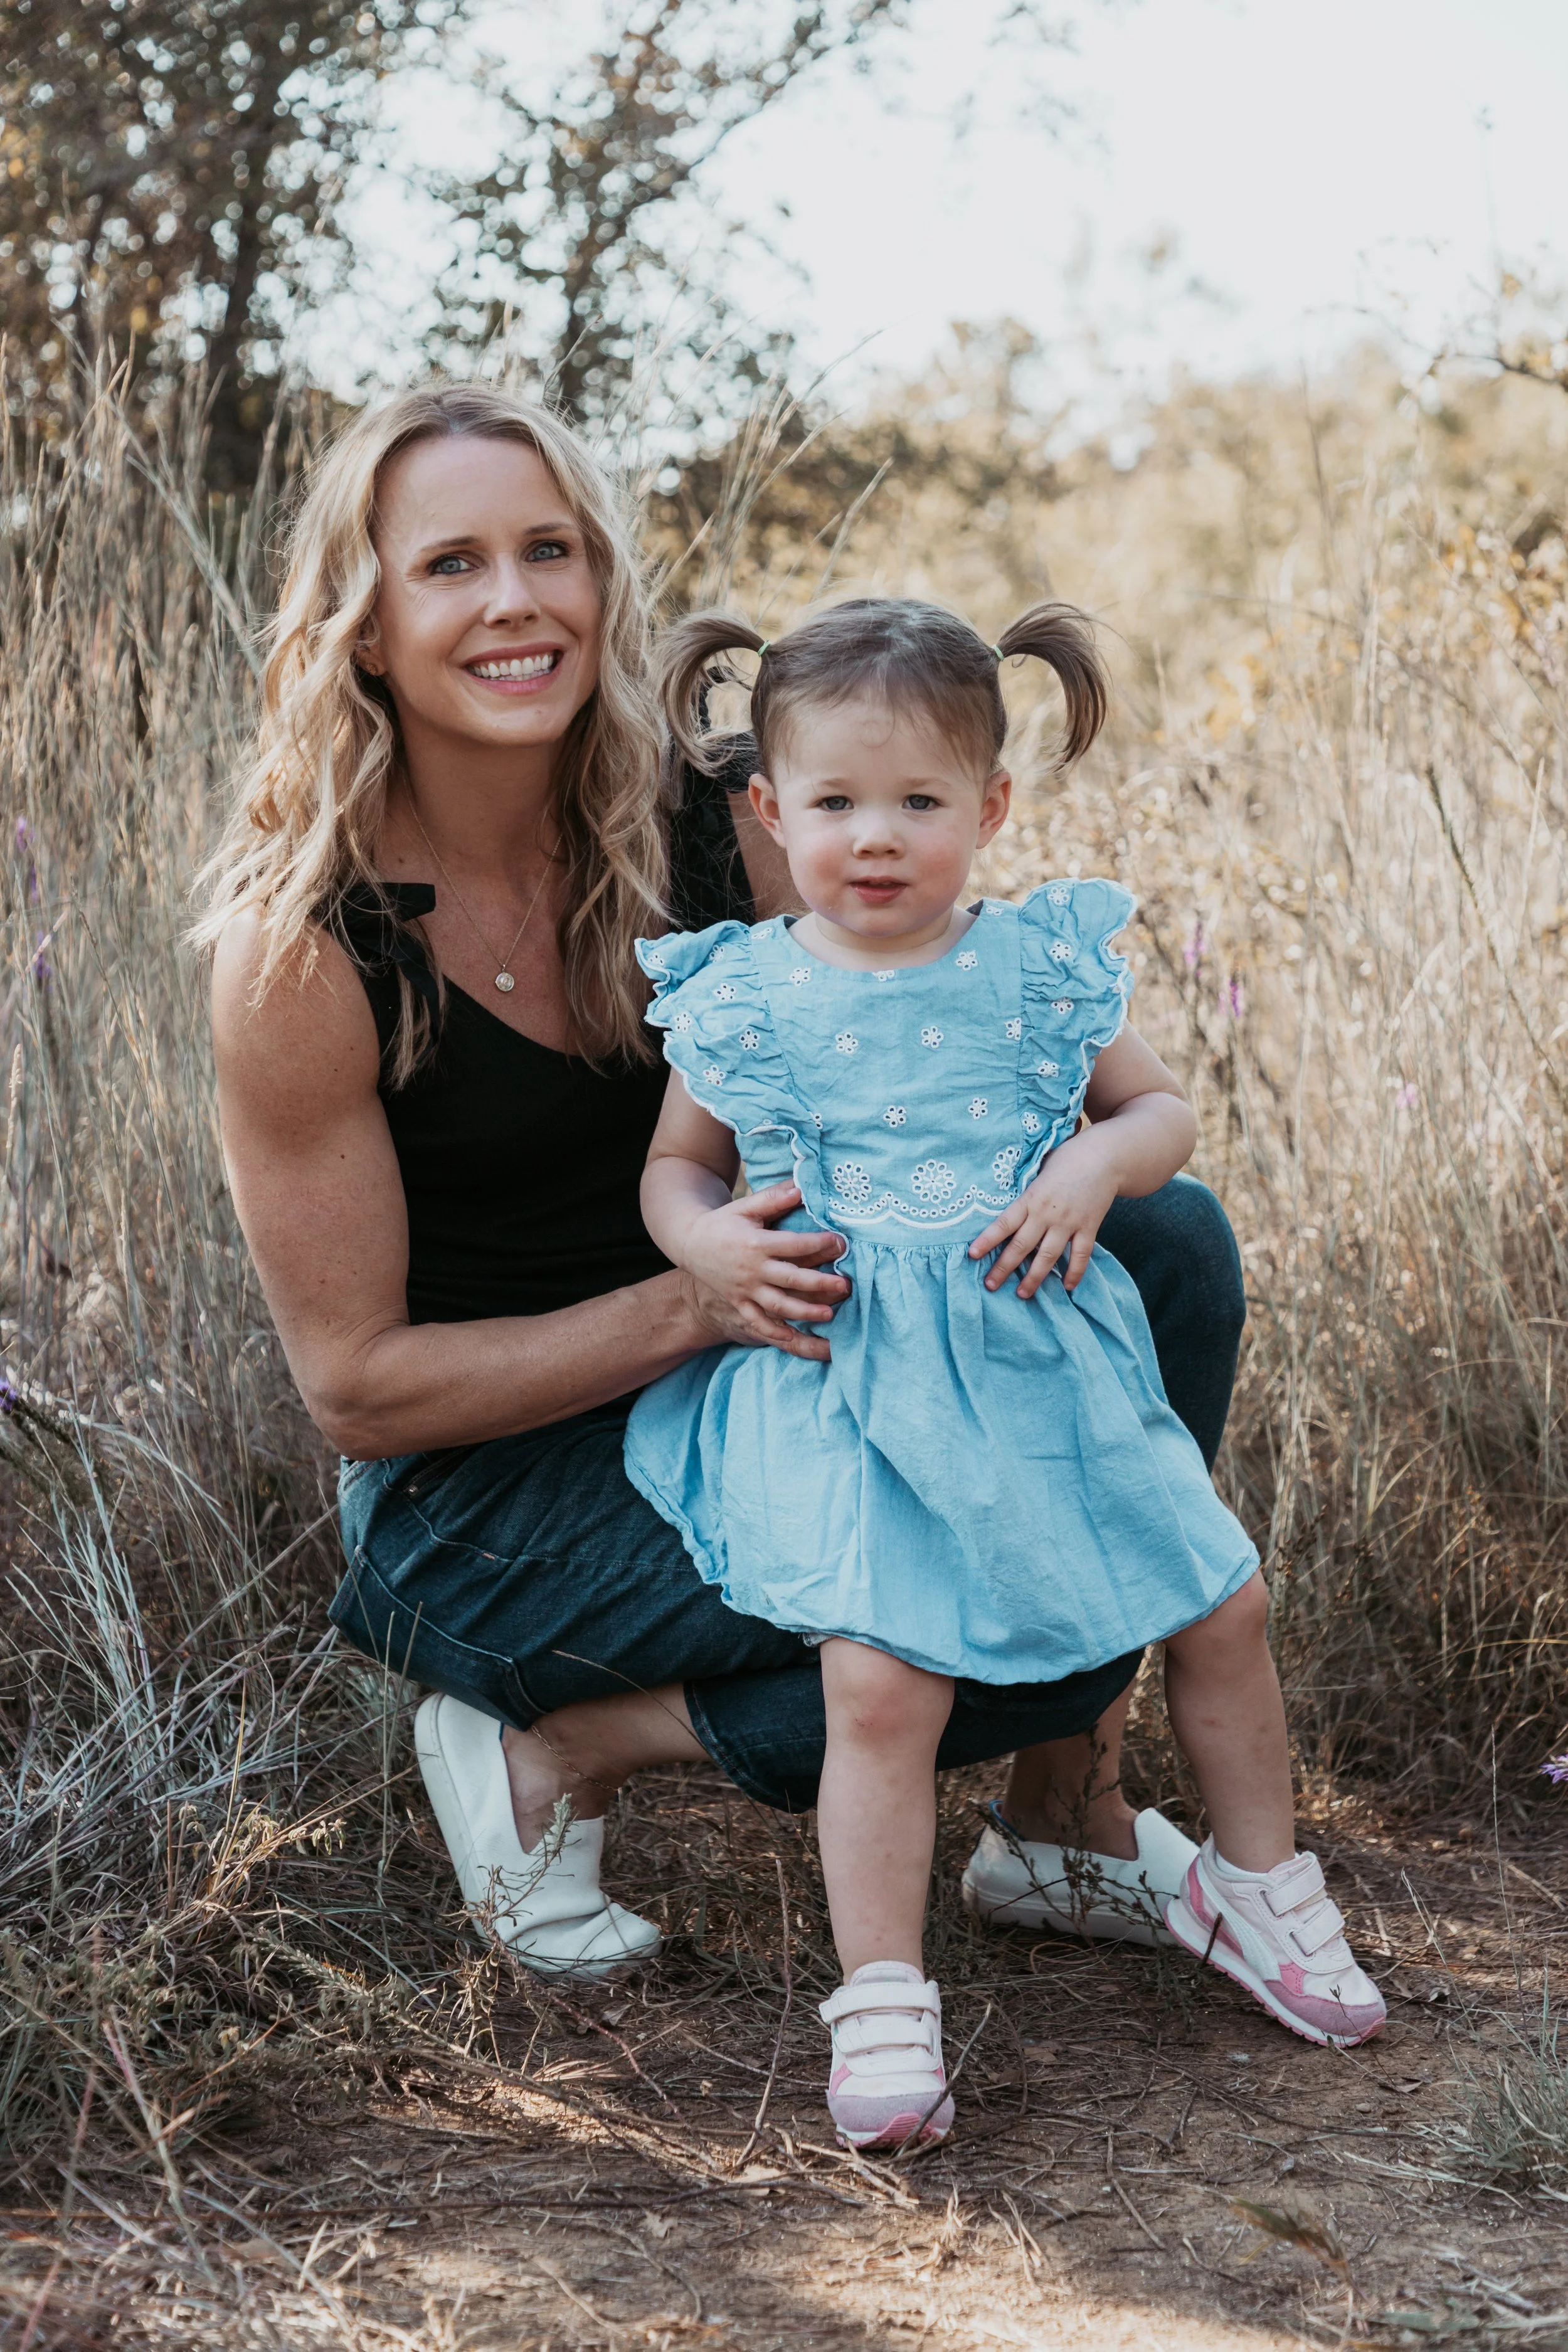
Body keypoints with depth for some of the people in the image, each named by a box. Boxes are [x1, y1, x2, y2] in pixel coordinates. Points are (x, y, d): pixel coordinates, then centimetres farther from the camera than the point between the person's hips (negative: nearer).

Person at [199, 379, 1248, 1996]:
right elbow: (356, 1385, -15)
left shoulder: (701, 826, -6)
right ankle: (553, 1747, -4)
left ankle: (1062, 1812, -1)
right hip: (481, 1485, -6)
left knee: (1164, 1242, -12)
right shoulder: (300, 945, -19)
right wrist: (692, 1303, -26)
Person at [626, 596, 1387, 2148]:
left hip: (1047, 1363, 3)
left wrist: (1093, 1167, -10)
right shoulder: (740, 998, -2)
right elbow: (675, 1163, 11)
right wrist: (710, 1243, -11)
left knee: (1222, 1605, 8)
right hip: (843, 1389, -3)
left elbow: (1161, 1109, 11)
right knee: (880, 1681, -17)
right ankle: (881, 1999, -1)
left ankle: (1253, 1885, 32)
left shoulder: (1039, 968, 1)